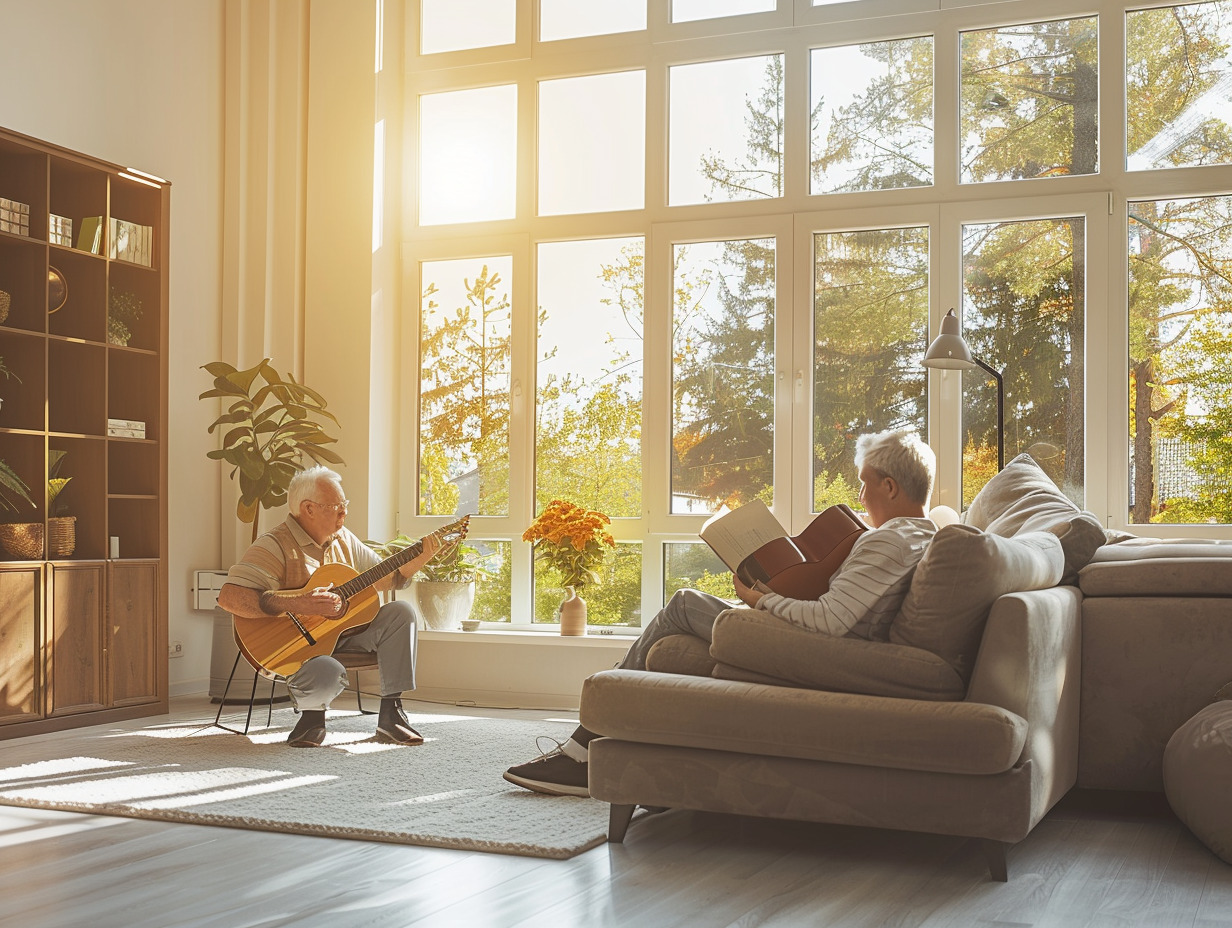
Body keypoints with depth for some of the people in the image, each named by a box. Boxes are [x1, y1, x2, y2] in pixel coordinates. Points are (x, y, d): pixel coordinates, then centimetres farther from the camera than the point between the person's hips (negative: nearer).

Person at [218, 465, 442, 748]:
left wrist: (422, 556, 1)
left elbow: (385, 578, 18)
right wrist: (296, 604, -35)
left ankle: (391, 713, -8)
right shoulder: (276, 545, -17)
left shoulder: (343, 539, 9)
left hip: (344, 630, 8)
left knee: (400, 612, -12)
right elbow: (229, 597, -29)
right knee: (328, 674, -39)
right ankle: (312, 715, 1)